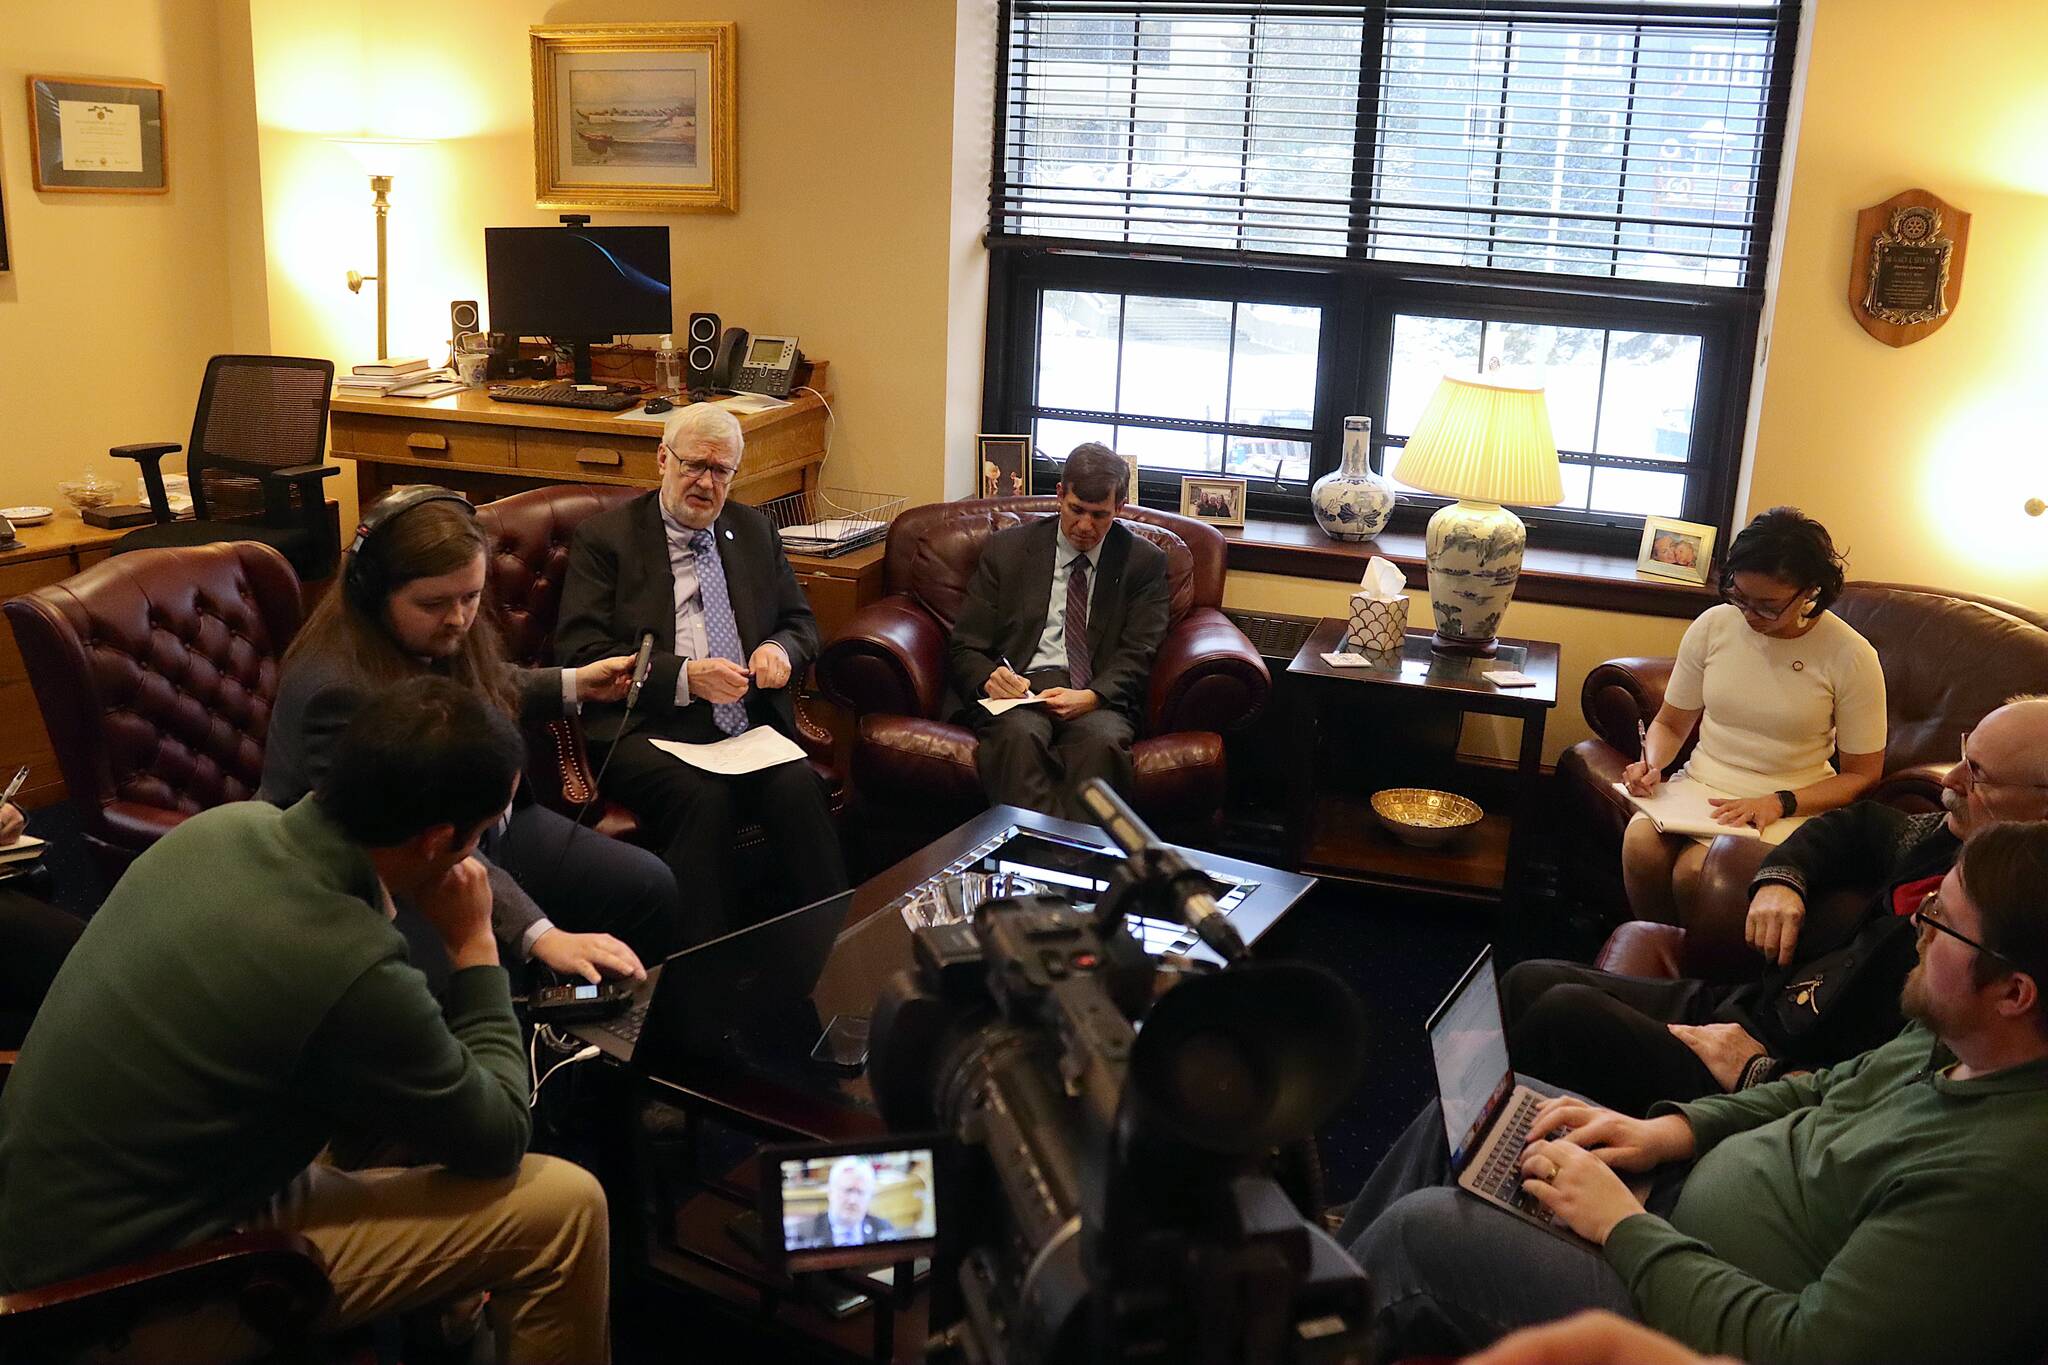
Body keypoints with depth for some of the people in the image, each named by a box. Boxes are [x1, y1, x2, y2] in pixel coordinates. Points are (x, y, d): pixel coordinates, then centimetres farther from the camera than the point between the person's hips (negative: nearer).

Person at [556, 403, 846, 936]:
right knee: (701, 796, -34)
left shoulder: (755, 531, 21)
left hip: (750, 721, 3)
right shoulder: (604, 538, 7)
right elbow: (580, 651, -3)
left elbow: (802, 624, 24)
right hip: (645, 727, -3)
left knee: (798, 786, -29)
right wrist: (684, 677, -15)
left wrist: (780, 649, -2)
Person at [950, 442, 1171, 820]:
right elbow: (965, 648, 11)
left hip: (1100, 698, 0)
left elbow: (1137, 658, 5)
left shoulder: (1144, 561, 13)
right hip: (1018, 688, 0)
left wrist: (1091, 697, -17)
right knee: (1019, 734, -36)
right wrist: (990, 679, -14)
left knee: (1102, 740, -37)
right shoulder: (1006, 548, 13)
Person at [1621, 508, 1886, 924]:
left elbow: (1861, 774, -1)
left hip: (1787, 810, -3)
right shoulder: (1713, 625, 1)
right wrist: (1651, 765, -9)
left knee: (1694, 871, -31)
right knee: (1640, 843, -29)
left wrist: (1781, 803, -16)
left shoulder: (1851, 656, -8)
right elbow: (1671, 724, 13)